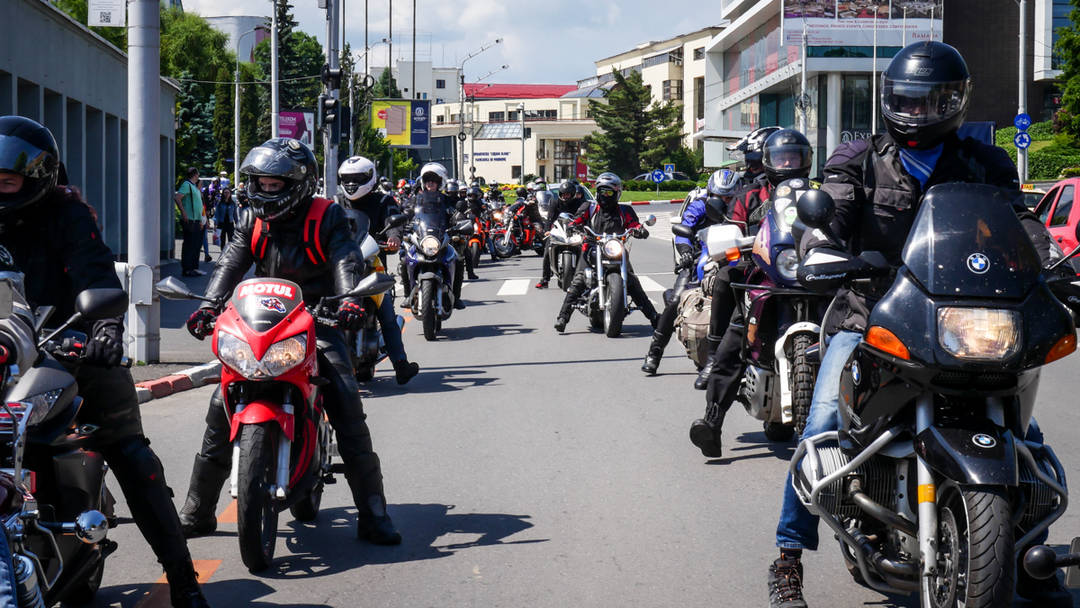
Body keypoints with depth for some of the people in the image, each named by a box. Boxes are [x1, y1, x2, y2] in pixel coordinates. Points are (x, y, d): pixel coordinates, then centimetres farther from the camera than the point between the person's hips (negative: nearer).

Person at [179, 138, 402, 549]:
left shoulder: (326, 216, -4)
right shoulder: (253, 220, 8)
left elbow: (346, 260, -18)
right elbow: (231, 263, -4)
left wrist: (350, 300, -38)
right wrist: (209, 305, -22)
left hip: (317, 320, -3)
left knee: (348, 408, -18)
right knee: (221, 406, -6)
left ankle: (373, 514, -11)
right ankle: (196, 511, 5)